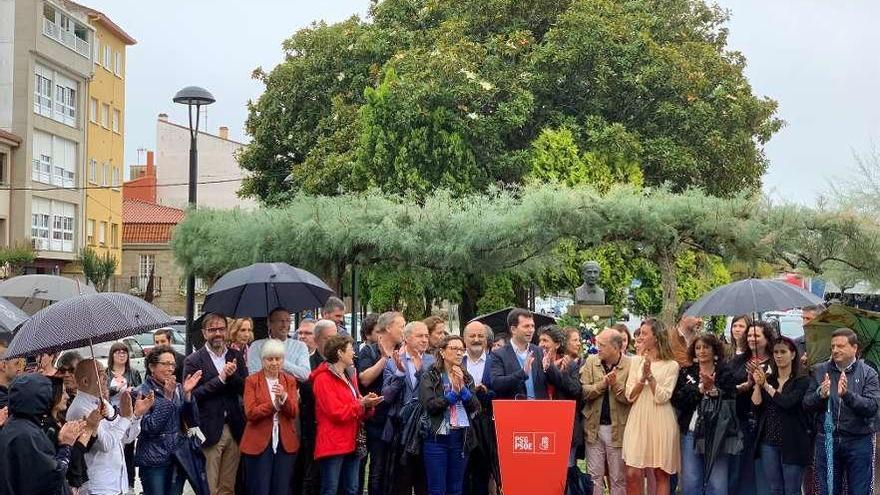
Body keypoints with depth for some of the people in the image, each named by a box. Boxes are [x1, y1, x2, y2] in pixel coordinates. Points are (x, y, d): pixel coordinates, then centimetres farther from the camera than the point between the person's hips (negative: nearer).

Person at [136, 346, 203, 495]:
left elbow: (193, 422, 1)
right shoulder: (143, 392, -7)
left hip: (178, 458, 4)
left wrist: (187, 394, -12)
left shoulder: (178, 389, 6)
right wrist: (167, 397, -19)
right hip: (154, 461, -4)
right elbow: (149, 428, -17)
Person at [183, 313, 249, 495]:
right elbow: (192, 394, -12)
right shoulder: (193, 361, -3)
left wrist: (233, 375, -15)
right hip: (209, 431, -4)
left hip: (234, 430, 4)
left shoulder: (236, 356, 10)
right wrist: (220, 378, -16)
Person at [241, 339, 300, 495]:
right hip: (259, 443, -3)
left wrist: (284, 397, -21)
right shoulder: (252, 381, -2)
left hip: (285, 443, 3)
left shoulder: (290, 381, 8)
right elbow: (250, 413, -12)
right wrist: (274, 403, -20)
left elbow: (293, 413, -3)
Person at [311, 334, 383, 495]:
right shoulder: (323, 379, -10)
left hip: (351, 443, 9)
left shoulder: (349, 376, 18)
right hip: (333, 444, -8)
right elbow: (337, 413, -16)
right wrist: (362, 404, -14)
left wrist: (368, 405, -1)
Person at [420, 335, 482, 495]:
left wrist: (462, 388, -10)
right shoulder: (429, 377, -1)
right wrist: (454, 391, -14)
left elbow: (475, 408, 2)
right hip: (437, 437, -4)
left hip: (461, 438, 4)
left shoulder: (467, 378, 12)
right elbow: (430, 406, -13)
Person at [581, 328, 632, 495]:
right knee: (594, 477, 10)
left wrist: (615, 384, -23)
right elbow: (583, 392, -4)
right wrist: (603, 383, -16)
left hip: (618, 429, -3)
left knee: (618, 479, 7)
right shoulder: (591, 361, 3)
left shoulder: (631, 364, -6)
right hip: (594, 427, 3)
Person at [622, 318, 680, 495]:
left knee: (661, 474, 5)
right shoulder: (636, 361, 10)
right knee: (632, 474, -3)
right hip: (638, 421, 3)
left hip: (660, 422, -3)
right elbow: (630, 396, 4)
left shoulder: (671, 365, -1)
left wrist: (650, 375, -14)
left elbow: (662, 397, -9)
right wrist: (643, 377, -9)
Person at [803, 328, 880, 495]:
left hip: (859, 442, -2)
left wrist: (847, 394, -30)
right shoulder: (820, 372, 5)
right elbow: (806, 404, 1)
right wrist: (821, 395, -19)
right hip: (827, 440, 2)